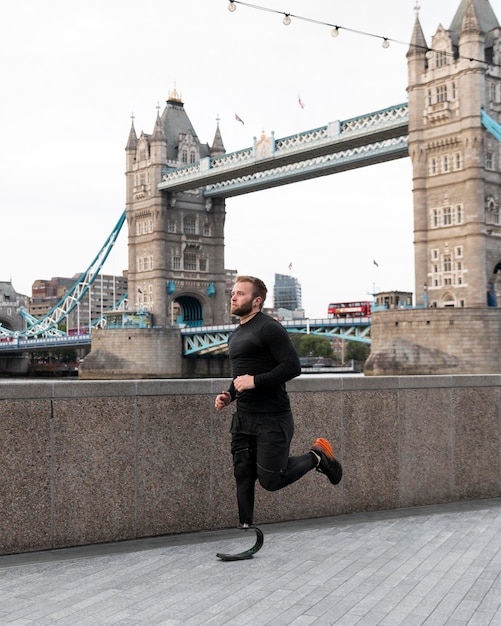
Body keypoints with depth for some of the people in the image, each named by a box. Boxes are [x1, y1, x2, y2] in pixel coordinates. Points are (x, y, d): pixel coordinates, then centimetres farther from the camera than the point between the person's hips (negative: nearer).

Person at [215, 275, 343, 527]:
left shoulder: (269, 328, -11)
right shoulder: (235, 334, 16)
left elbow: (292, 366, -19)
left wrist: (256, 381, -23)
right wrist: (229, 395, 11)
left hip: (271, 420, -8)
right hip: (242, 418, 8)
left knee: (270, 480, -3)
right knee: (243, 477, 6)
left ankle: (317, 457, 18)